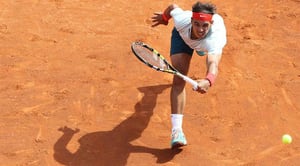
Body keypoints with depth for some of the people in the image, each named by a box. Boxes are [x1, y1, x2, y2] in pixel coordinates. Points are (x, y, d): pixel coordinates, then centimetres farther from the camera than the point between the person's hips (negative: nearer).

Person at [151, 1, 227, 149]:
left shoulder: (215, 39, -51)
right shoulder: (181, 19, -44)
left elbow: (213, 64, -68)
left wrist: (208, 81, -90)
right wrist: (164, 17, 3)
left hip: (206, 43, 1)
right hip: (182, 34, 0)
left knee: (203, 51, 40)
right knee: (179, 79, -21)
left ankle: (200, 48, 81)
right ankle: (176, 129, -23)